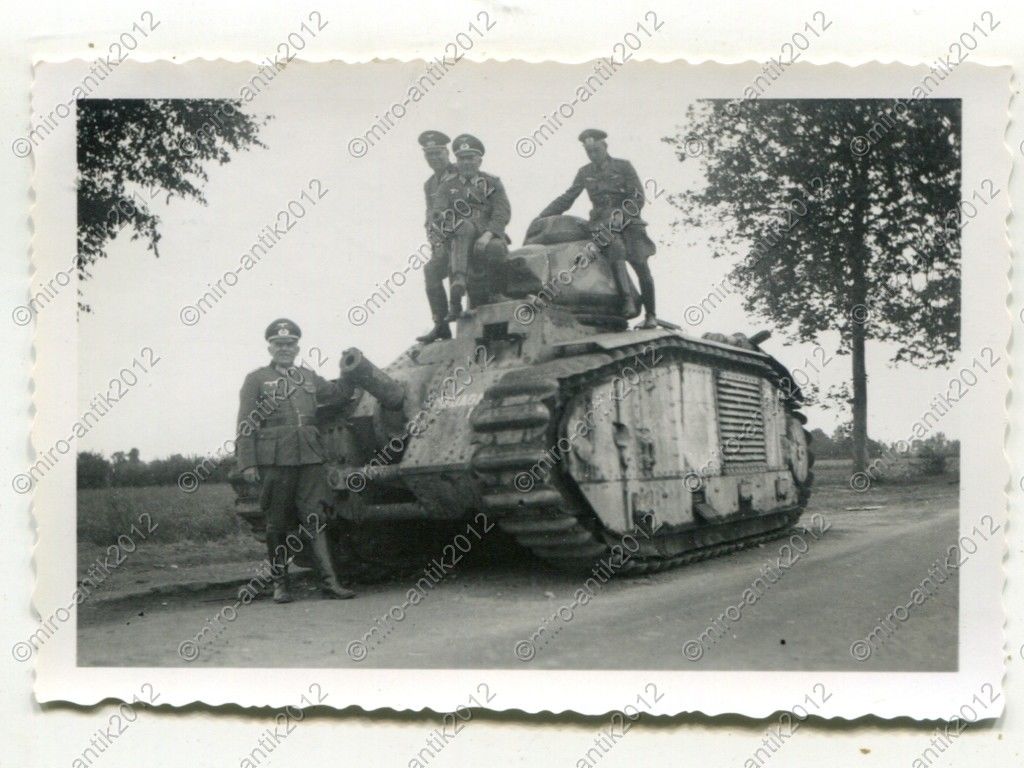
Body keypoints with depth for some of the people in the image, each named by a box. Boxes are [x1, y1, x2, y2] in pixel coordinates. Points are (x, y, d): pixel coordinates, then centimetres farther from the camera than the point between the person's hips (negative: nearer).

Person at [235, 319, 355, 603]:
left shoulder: (308, 377, 19)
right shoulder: (256, 380, 7)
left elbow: (337, 393, 34)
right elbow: (246, 425, 1)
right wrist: (247, 463, -7)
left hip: (310, 459, 3)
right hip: (275, 460, -3)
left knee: (315, 519, -4)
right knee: (278, 524, 3)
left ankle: (328, 581, -6)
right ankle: (280, 583, 13)